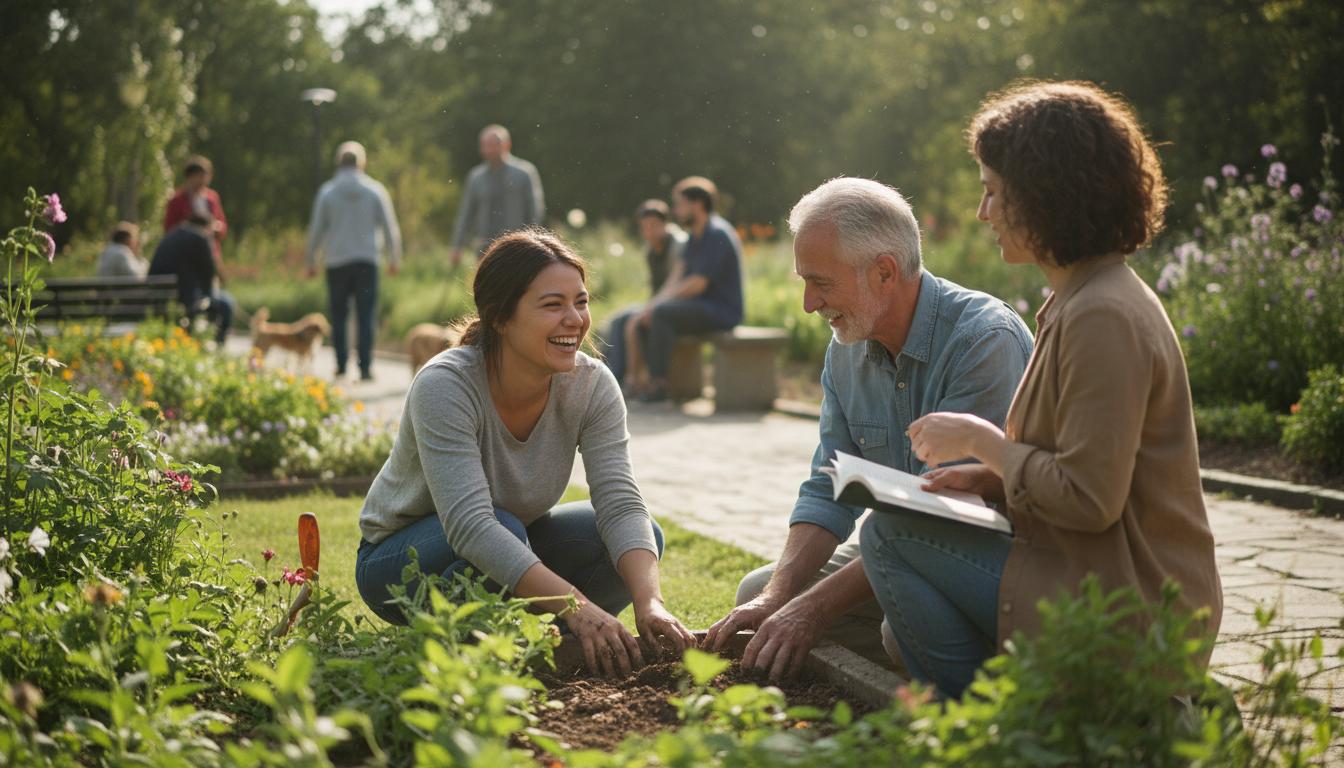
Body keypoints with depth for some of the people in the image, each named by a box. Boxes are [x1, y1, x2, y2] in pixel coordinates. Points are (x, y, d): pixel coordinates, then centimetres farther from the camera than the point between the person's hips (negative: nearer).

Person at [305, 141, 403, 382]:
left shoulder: (327, 192, -1)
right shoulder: (375, 190, 1)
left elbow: (316, 229, 2)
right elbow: (390, 227, 4)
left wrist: (311, 261, 13)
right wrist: (394, 258, 15)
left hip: (337, 262, 0)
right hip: (367, 261, 0)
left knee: (339, 315, 10)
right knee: (366, 315, -1)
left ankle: (341, 364, 8)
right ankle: (365, 367, -9)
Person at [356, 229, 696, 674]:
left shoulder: (592, 386, -16)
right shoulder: (443, 386, -30)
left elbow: (621, 504, -23)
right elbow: (472, 527, -40)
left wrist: (649, 602, -42)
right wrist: (577, 608, -50)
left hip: (511, 552, 5)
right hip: (398, 560, -5)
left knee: (643, 539, -18)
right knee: (507, 528, -35)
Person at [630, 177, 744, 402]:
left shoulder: (717, 235, -17)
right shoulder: (694, 236, 15)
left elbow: (697, 284, -22)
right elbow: (680, 279, 14)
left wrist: (656, 304, -15)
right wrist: (652, 305, -2)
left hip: (722, 311, -10)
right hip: (701, 307, 10)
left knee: (662, 313, -28)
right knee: (644, 320, 3)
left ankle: (659, 384, -23)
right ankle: (655, 378, -2)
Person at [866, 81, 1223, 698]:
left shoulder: (1104, 319, -20)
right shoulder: (1084, 300, 12)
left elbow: (1088, 500, -23)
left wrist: (980, 438, -10)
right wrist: (990, 474, 4)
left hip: (1125, 621, -10)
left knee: (890, 534, -10)